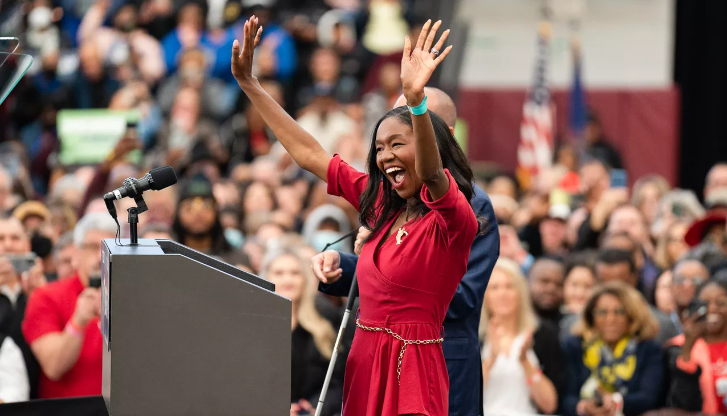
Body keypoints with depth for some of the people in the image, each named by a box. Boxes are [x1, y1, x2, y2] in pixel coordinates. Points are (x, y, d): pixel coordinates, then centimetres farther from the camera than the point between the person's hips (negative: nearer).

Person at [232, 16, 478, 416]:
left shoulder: (451, 220, -12)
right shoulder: (382, 206, 10)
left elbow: (431, 174, -34)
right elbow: (308, 154, 16)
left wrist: (415, 97, -51)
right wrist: (249, 84, 17)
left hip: (410, 367, -7)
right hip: (364, 360, 7)